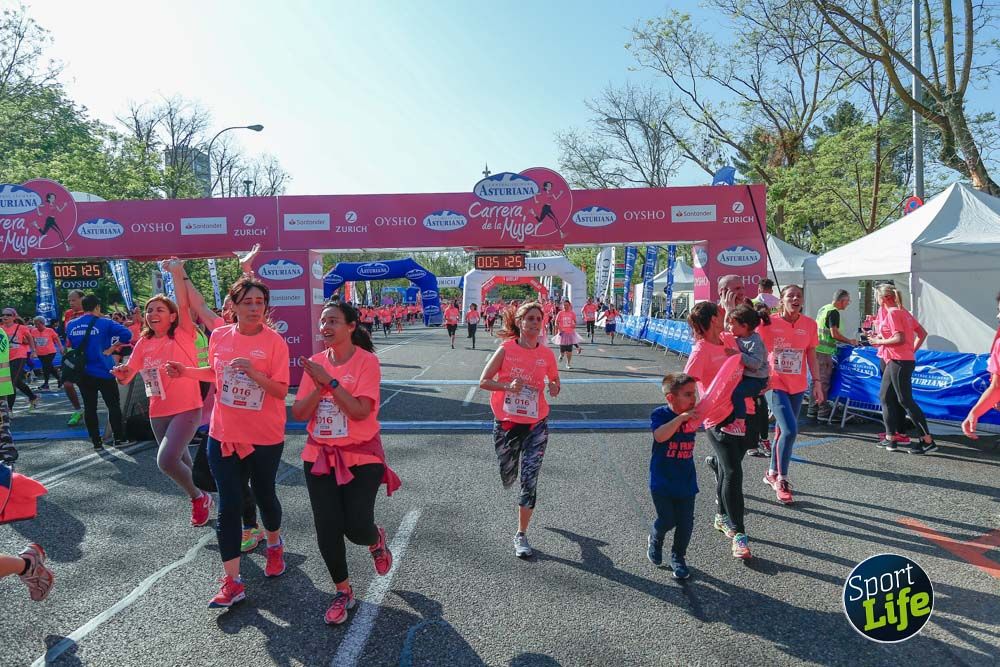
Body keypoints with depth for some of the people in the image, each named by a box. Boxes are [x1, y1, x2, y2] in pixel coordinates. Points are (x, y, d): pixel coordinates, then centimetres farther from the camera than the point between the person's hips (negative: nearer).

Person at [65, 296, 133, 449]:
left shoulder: (71, 325, 4)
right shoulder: (104, 323, -9)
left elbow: (70, 345, 17)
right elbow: (127, 334, -20)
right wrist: (111, 348, -10)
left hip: (83, 372, 4)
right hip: (103, 371, -4)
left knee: (89, 407, 10)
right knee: (114, 405, 7)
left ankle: (96, 441, 12)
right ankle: (118, 438, 10)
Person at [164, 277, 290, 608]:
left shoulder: (275, 341, -13)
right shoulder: (219, 336, -1)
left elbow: (281, 391, -16)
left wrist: (254, 373, -30)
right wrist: (186, 371, 2)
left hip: (265, 438, -2)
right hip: (223, 435, 3)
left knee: (264, 496, 15)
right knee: (229, 506, 0)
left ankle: (274, 544, 46)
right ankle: (232, 582, 8)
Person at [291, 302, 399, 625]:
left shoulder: (367, 361, -12)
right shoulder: (315, 362, 1)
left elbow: (360, 411, -22)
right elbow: (299, 413, -2)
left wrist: (329, 380, -24)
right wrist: (319, 387, -18)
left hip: (361, 456, -4)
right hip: (320, 456, 4)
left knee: (356, 528, -4)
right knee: (327, 530, 4)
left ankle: (376, 539, 35)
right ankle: (343, 591, 26)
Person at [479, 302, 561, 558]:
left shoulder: (547, 354, -3)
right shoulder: (506, 350, -9)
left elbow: (555, 383, 11)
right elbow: (483, 382, -7)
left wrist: (554, 388, -12)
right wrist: (508, 386, -23)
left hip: (536, 424, 1)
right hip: (506, 422, 0)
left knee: (529, 481, -4)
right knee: (508, 479, 16)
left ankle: (521, 535, 12)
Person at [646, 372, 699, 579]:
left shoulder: (693, 415, 0)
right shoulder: (660, 414, -14)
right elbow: (660, 436, -31)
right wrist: (680, 418, -35)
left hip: (686, 482, 4)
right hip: (662, 481, -4)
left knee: (686, 523, 5)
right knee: (667, 520, -1)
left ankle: (678, 557, 28)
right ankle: (655, 539, 33)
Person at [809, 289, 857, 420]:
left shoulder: (823, 309, 16)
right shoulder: (834, 312, -13)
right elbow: (834, 334, -19)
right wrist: (850, 341, -6)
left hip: (816, 349, 9)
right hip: (824, 351, -9)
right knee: (823, 382, -4)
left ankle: (812, 410, 18)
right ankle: (823, 412, 1)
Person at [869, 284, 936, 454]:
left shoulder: (892, 313, -12)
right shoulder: (903, 312, 15)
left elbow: (899, 338, -22)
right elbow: (922, 333, 15)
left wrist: (879, 341, -9)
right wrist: (913, 350, 14)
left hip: (899, 361, -10)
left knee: (905, 400, -7)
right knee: (886, 397, 12)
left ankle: (928, 440, -4)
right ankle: (891, 437, 15)